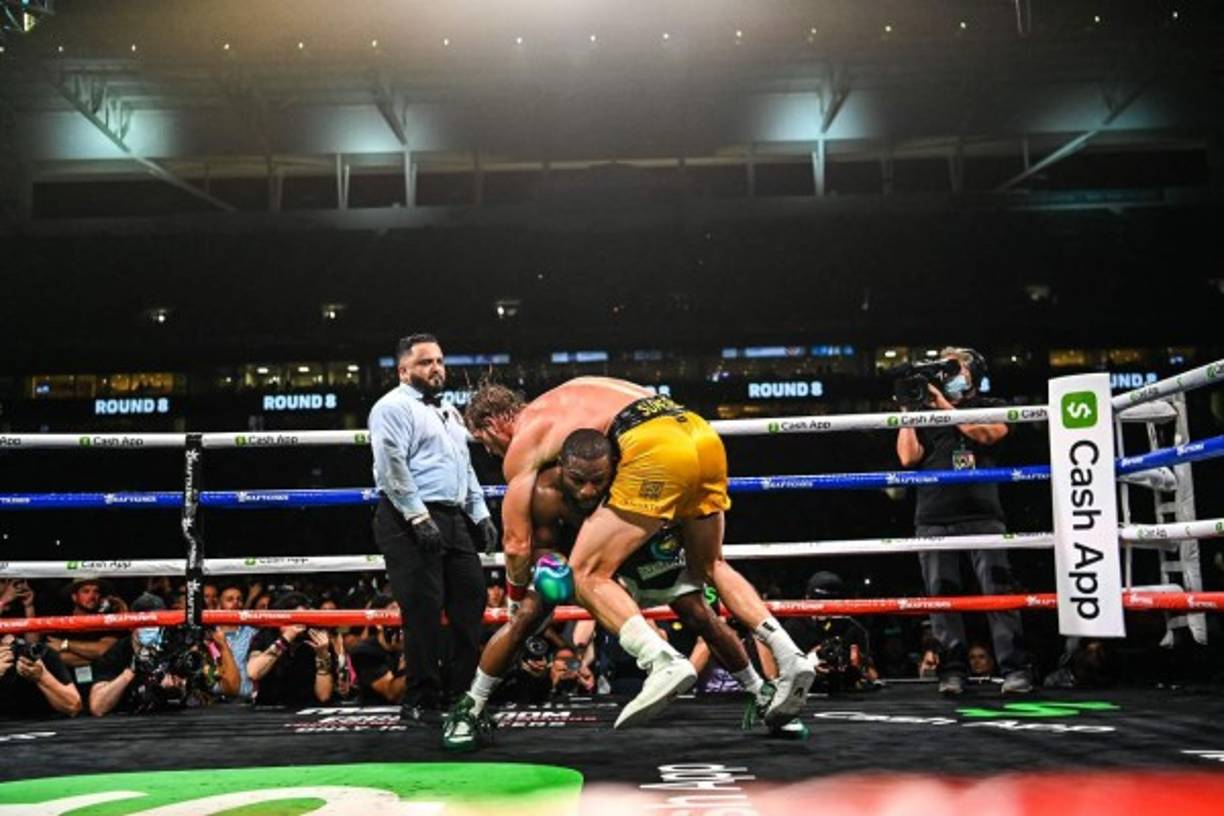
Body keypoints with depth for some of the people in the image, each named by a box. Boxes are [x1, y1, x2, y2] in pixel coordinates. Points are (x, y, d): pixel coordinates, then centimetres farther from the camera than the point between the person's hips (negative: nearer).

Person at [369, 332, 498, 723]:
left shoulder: (449, 411, 24)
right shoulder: (394, 407, -5)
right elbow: (392, 467, -15)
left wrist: (480, 514, 18)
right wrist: (419, 517, -20)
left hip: (454, 519, 9)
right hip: (411, 522, -9)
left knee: (471, 601, 6)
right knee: (423, 609, -8)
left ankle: (459, 691, 17)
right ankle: (421, 699, 2)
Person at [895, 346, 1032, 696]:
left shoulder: (989, 407, 15)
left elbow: (989, 433, -8)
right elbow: (908, 457, 6)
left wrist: (945, 405, -5)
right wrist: (908, 411, 5)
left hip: (981, 514, -2)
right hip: (933, 519, 2)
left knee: (998, 589, -10)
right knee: (941, 597, -1)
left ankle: (1015, 669, -10)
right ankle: (952, 672, 2)